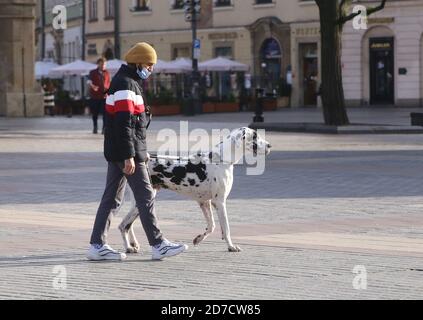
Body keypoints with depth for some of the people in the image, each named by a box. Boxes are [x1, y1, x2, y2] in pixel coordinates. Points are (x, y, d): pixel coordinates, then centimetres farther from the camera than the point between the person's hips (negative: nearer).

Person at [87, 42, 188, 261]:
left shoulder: (128, 82, 18)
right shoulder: (125, 85, -16)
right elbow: (124, 124, -22)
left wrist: (141, 151, 27)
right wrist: (129, 156, -25)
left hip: (116, 152, 10)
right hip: (125, 152, -10)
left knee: (112, 197, 10)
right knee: (145, 196, -5)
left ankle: (97, 245, 10)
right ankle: (158, 245, 0)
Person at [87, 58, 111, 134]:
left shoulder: (107, 73, 11)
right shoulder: (93, 73, 6)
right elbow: (89, 80, -7)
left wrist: (107, 91, 0)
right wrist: (92, 85, -29)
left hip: (104, 96, 0)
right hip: (94, 96, 0)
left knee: (105, 113, -9)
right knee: (95, 113, 6)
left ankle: (104, 128, -3)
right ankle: (95, 128, 19)